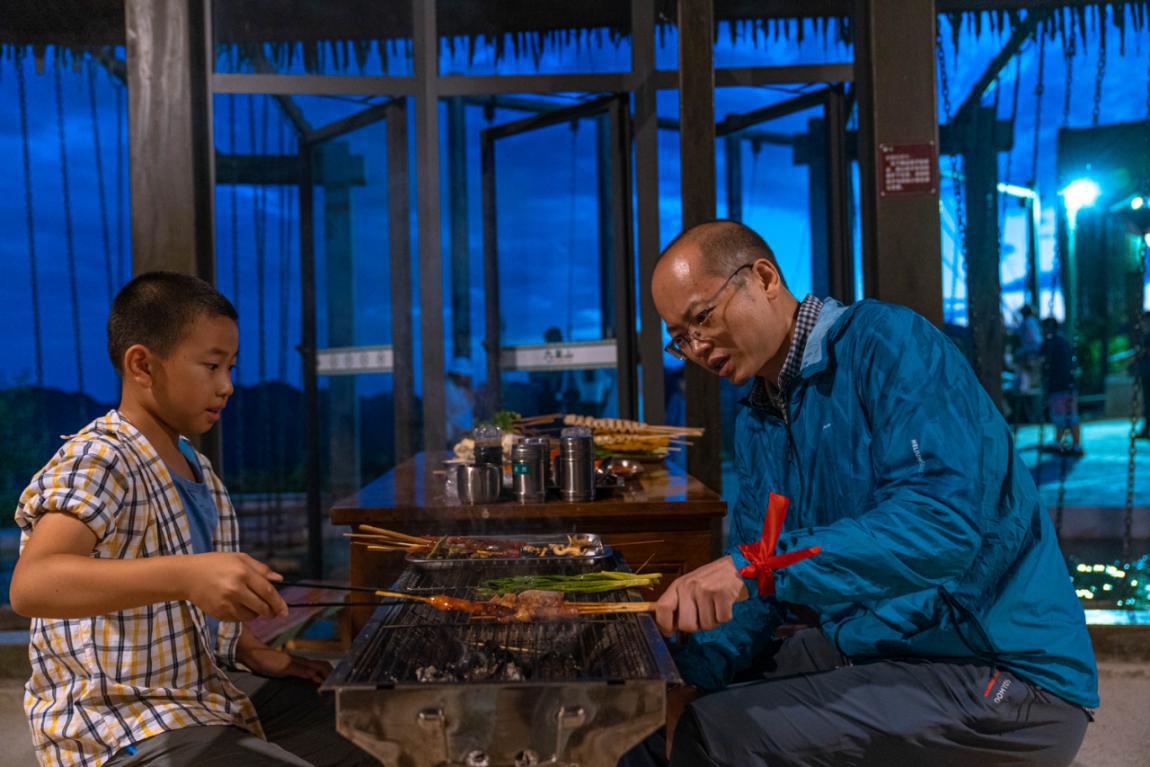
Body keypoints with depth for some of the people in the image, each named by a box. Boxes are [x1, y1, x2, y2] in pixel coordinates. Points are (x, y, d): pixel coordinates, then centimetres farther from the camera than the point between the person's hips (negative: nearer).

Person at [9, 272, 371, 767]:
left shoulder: (196, 467, 8)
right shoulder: (95, 462, -20)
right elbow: (30, 584, -38)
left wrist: (255, 653, 6)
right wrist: (185, 574, -49)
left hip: (209, 690, 9)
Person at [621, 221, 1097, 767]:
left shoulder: (886, 340, -14)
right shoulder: (756, 426, 11)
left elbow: (942, 521, -27)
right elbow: (752, 588, 11)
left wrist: (758, 562, -32)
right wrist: (696, 676, -6)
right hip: (868, 649, 8)